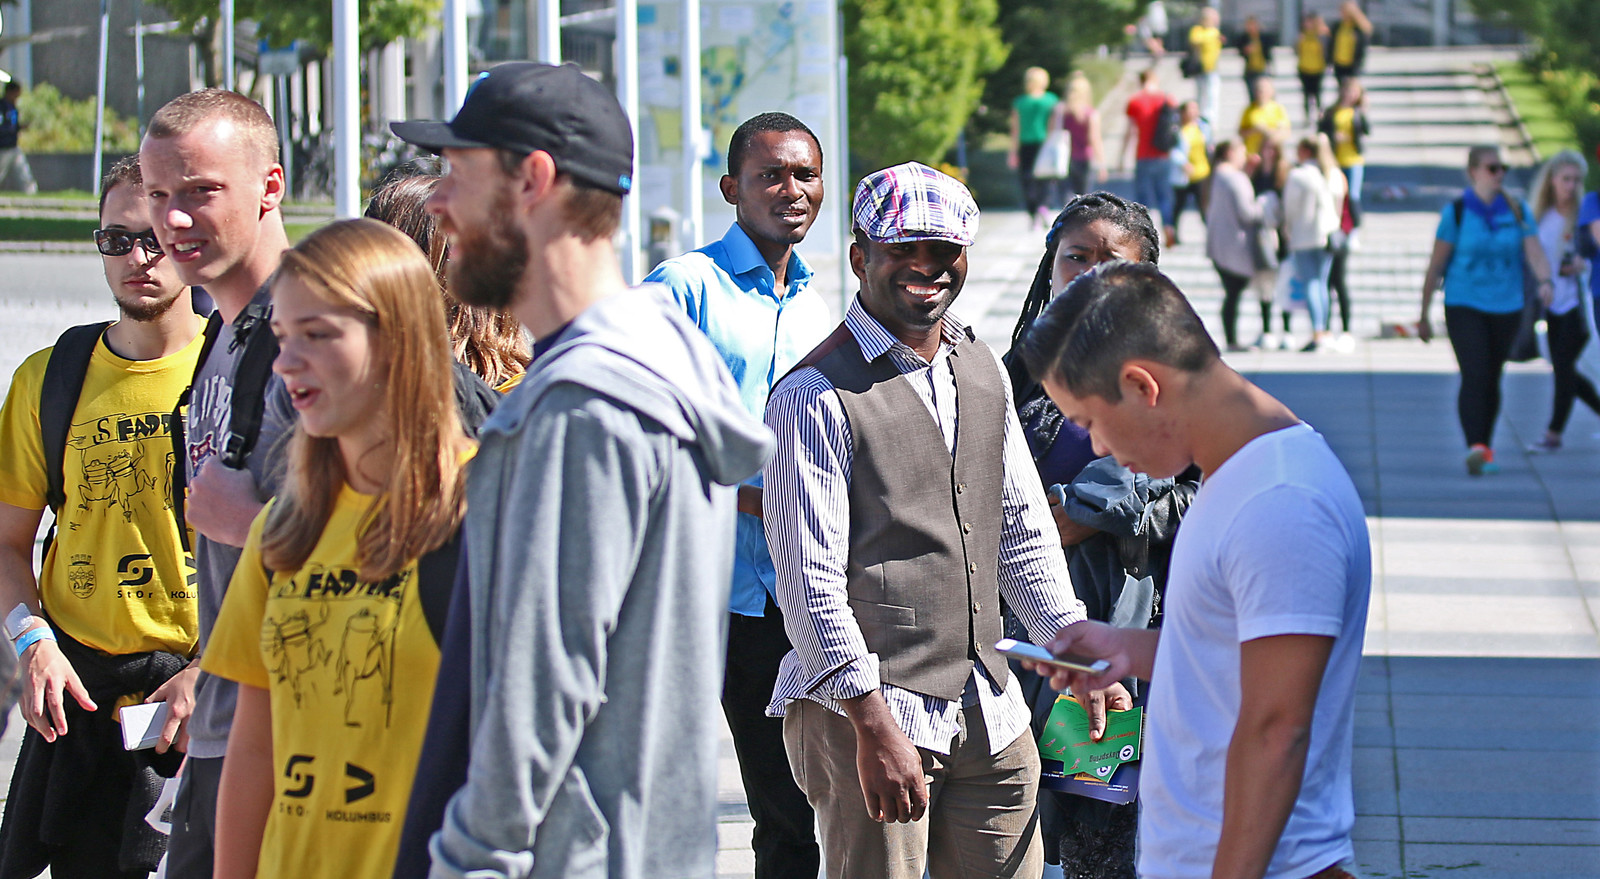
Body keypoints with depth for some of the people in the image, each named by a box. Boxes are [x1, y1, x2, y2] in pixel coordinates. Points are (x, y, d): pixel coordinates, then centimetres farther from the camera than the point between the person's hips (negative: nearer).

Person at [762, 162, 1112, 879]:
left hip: (988, 711, 7)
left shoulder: (982, 370, 13)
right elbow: (810, 581, -14)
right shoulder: (815, 396, -11)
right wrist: (874, 725, -18)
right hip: (862, 710, -7)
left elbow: (1024, 529, 22)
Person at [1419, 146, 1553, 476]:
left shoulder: (1518, 211, 5)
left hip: (1506, 307, 3)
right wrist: (1424, 316, 0)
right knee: (1474, 376, -17)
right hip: (1464, 306, -3)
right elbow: (1435, 266, -1)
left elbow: (1534, 251, -6)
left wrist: (1545, 281, -29)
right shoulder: (1456, 212, -3)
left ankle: (1485, 449, 21)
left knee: (1492, 379, 9)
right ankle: (1475, 447, -26)